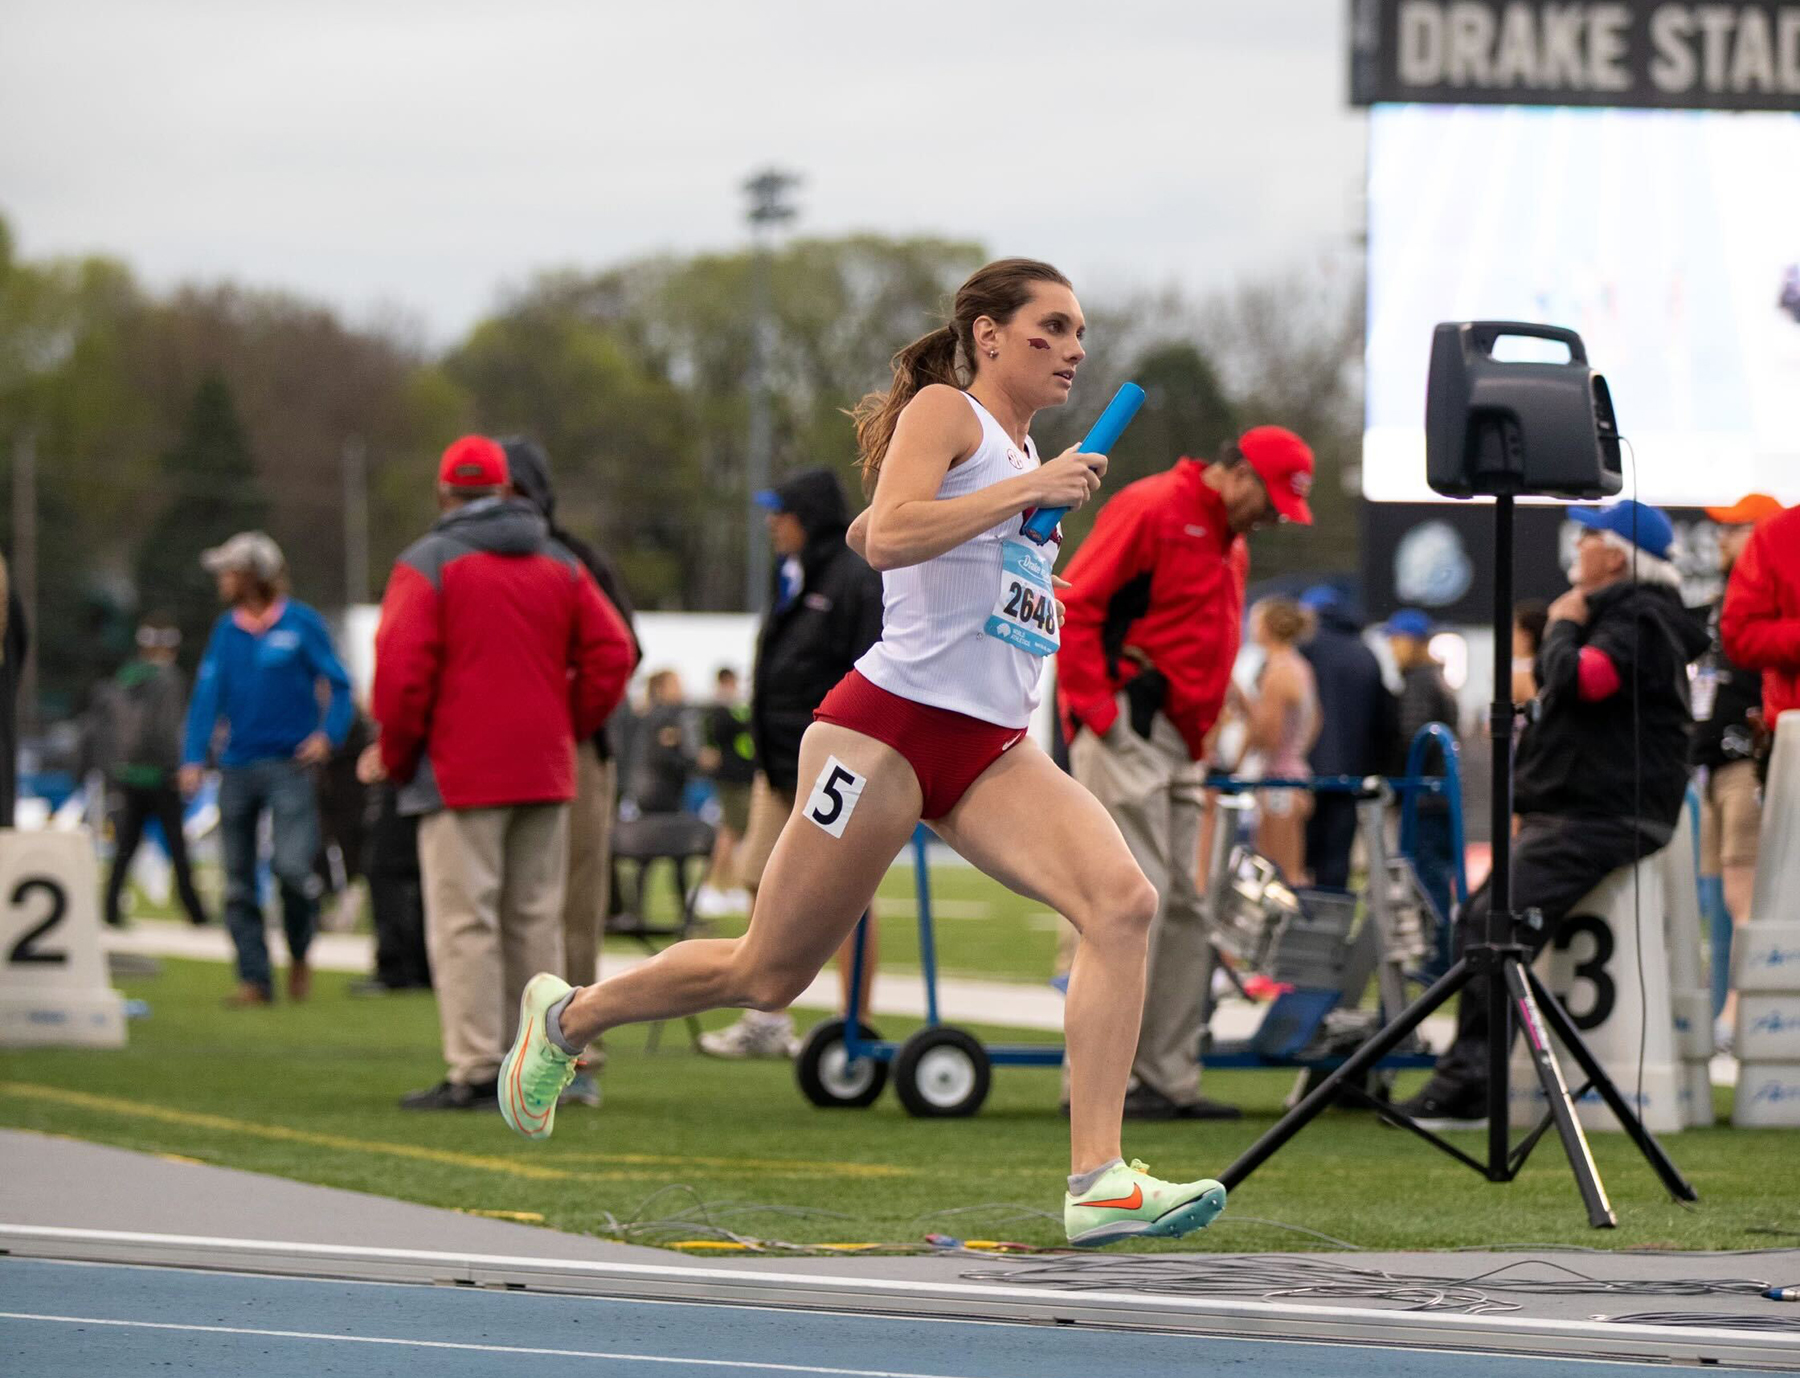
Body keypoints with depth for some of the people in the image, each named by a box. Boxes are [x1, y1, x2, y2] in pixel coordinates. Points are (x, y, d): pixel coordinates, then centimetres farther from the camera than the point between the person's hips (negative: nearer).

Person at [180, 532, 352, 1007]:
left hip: (289, 766, -4)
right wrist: (193, 758, -7)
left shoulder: (301, 624, -2)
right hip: (238, 767, 4)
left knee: (292, 866, -17)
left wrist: (328, 735, -15)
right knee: (238, 881, 2)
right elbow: (208, 694, 4)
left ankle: (299, 953, 9)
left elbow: (339, 685, 1)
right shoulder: (227, 629, 9)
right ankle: (254, 978, 9)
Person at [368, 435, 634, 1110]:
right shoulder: (560, 565, 11)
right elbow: (611, 654, 6)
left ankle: (474, 1069, -9)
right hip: (545, 772, 5)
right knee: (536, 920, 12)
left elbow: (402, 671, -12)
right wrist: (570, 727, 14)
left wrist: (396, 754, 0)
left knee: (464, 922, -5)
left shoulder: (427, 564, -5)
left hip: (461, 773, -5)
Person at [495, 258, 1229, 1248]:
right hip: (890, 726, -7)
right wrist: (1026, 490, -19)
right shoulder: (945, 411, -4)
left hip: (990, 754, 8)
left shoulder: (1020, 449, 22)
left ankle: (1097, 1183, -24)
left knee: (1121, 902, -19)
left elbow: (868, 532, 34)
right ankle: (567, 1016, 29)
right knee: (768, 975, 3)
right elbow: (886, 537, -22)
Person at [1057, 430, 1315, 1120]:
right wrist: (1097, 710, -17)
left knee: (1182, 907, 8)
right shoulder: (1151, 511, -9)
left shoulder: (1231, 544, 20)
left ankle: (1169, 1077, 11)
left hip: (1179, 745, 10)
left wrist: (1202, 738, 17)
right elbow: (1073, 607, -14)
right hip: (1124, 732, -10)